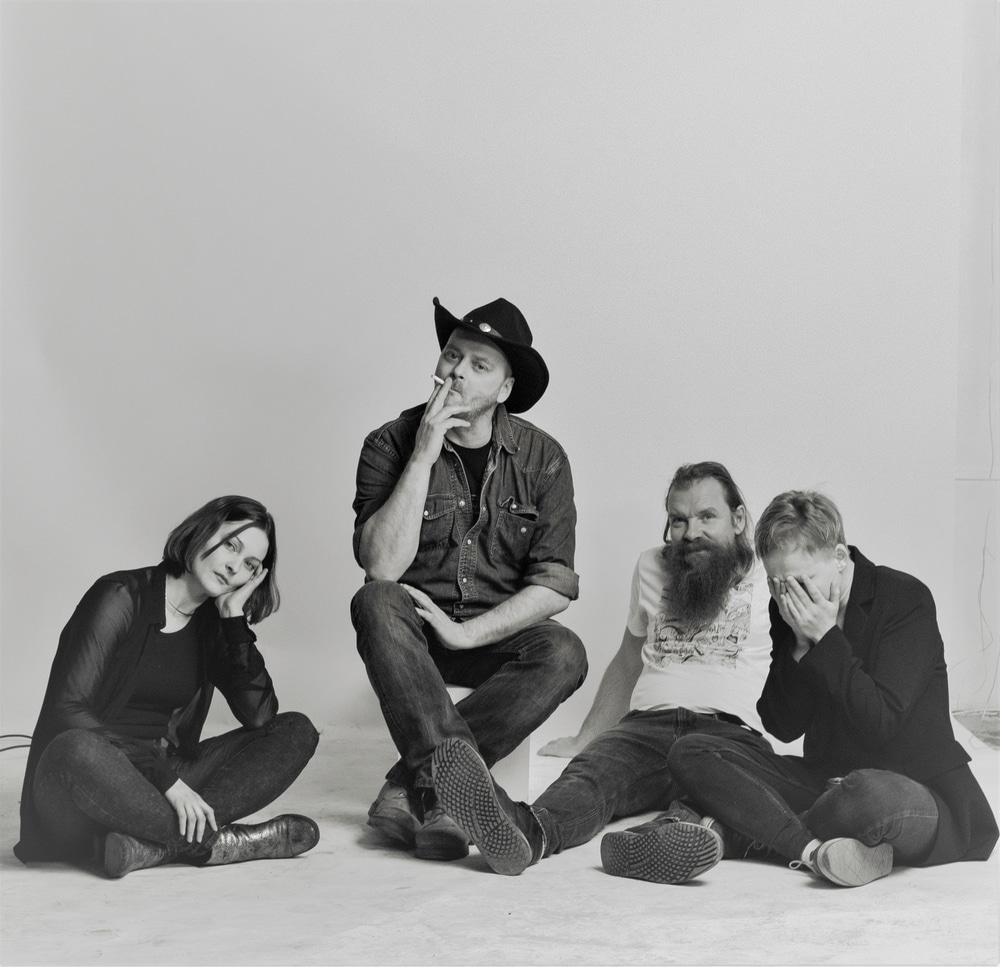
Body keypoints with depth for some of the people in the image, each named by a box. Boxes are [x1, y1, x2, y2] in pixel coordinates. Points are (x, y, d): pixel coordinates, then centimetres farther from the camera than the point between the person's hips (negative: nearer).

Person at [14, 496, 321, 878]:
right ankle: (218, 843, -24)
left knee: (296, 731, -9)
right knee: (76, 750, -40)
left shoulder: (214, 623, 9)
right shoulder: (122, 597, -8)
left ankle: (155, 844, -29)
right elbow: (68, 708, -19)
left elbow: (260, 715, -4)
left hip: (163, 773, 6)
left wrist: (235, 617, -7)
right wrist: (166, 779, -24)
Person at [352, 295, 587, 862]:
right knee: (375, 603, -32)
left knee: (564, 654, -29)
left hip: (496, 635, 1)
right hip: (411, 632, -1)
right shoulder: (391, 445, -5)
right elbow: (382, 568, -18)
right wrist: (423, 458, -21)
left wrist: (465, 633, -18)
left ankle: (412, 784, -29)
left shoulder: (542, 458, -3)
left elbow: (555, 588, -8)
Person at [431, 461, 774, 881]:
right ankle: (521, 829, -64)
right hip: (649, 724, 2)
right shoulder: (651, 566, 25)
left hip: (731, 732, -2)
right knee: (593, 767, -33)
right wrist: (585, 737, 36)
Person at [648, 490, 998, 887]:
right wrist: (801, 644, -14)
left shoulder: (905, 599, -13)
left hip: (924, 791, -5)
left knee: (874, 794, -42)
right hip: (826, 779, 6)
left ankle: (735, 830, -19)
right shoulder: (789, 610, 3)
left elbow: (881, 724, -21)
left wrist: (825, 637, -21)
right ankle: (814, 850, -29)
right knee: (691, 753, -11)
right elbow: (783, 727, -1)